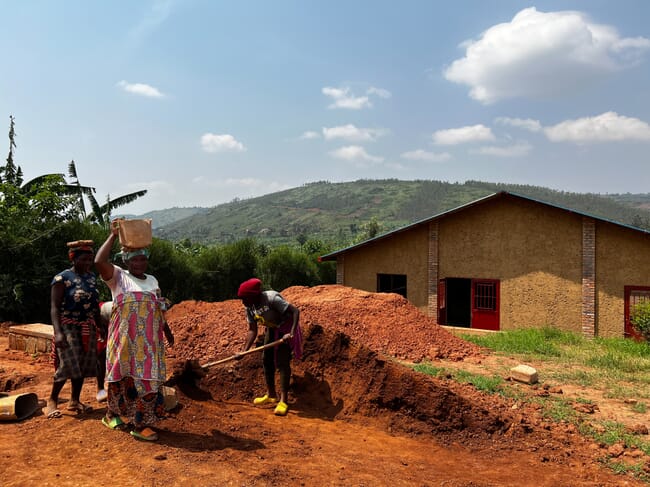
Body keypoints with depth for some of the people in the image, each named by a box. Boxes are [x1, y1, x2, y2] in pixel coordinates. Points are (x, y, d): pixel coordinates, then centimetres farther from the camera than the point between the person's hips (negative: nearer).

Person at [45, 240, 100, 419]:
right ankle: (52, 400, 9)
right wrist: (58, 332, -26)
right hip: (69, 328, -6)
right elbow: (54, 307, -15)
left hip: (88, 329, 6)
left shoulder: (92, 277, 8)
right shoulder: (62, 278, -11)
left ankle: (74, 400, 22)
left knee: (83, 365, 9)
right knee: (67, 364, -10)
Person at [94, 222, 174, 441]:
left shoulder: (152, 281, 14)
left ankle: (142, 423, 12)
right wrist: (113, 236, -15)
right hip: (125, 338, -4)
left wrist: (167, 331, 23)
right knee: (125, 377, 7)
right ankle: (114, 414, 29)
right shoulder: (118, 277, -1)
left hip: (149, 340, 4)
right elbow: (99, 262, -19)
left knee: (148, 379, 4)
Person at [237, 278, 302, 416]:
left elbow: (295, 311, -33)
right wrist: (244, 351, -11)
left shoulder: (272, 299, -31)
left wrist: (292, 333, -42)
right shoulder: (250, 307, -8)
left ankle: (283, 400, -9)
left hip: (286, 329, -8)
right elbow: (252, 331, -2)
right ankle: (271, 395, 24)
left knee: (282, 362, -14)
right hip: (272, 329, 8)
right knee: (267, 360, 9)